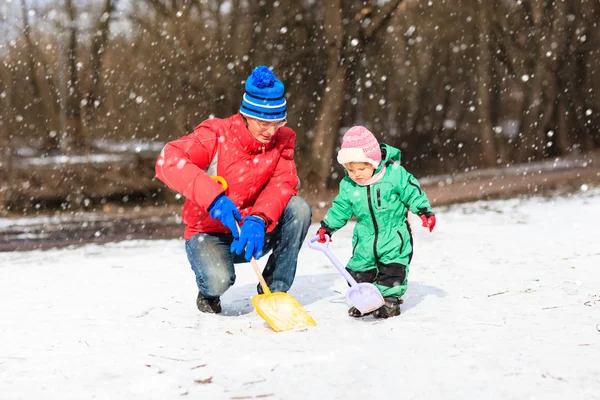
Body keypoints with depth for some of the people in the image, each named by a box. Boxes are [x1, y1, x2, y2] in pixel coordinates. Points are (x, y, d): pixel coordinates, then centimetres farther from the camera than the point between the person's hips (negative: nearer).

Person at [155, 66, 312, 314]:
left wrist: (259, 219, -39)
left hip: (252, 234, 4)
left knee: (299, 209, -22)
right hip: (209, 233, -4)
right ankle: (209, 294, 7)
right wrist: (213, 197, -45)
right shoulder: (216, 135, -19)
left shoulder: (282, 139, -5)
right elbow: (168, 161, -33)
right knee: (218, 279, -35)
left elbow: (283, 183, -18)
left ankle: (274, 291, -8)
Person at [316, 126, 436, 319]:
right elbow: (340, 208, 8)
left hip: (394, 236, -4)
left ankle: (390, 299, 10)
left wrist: (424, 211, -10)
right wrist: (327, 227, 6)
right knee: (358, 270, 5)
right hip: (365, 238, 4)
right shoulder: (348, 185, -3)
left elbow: (412, 192, -8)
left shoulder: (395, 174, -15)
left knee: (392, 270, -3)